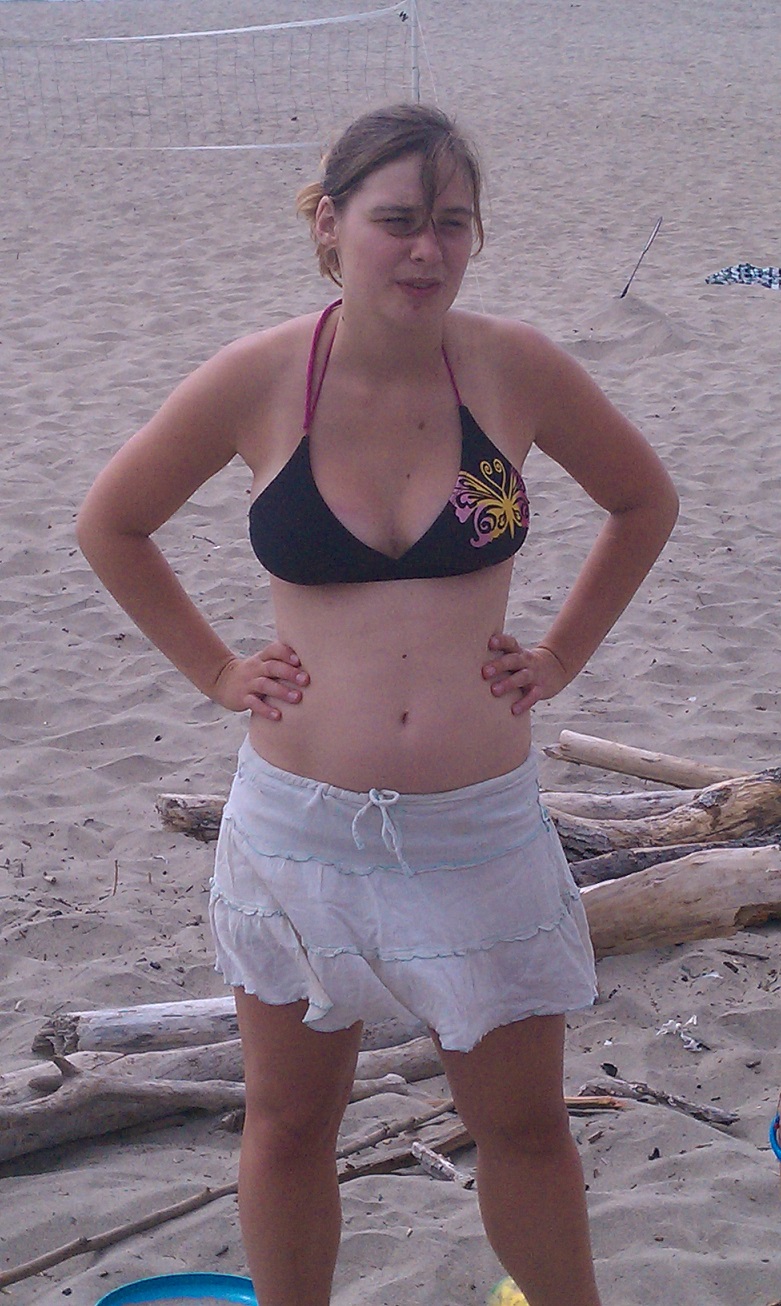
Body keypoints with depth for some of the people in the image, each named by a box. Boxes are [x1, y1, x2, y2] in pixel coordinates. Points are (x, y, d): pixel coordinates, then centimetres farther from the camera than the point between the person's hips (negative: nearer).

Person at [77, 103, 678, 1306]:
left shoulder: (515, 368, -7)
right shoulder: (259, 380, -8)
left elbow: (645, 502, 10)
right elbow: (111, 524, 7)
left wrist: (559, 658, 4)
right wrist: (216, 671, 2)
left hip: (478, 830, 0)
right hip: (300, 829, 0)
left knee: (525, 1123, 14)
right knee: (289, 1124, 16)